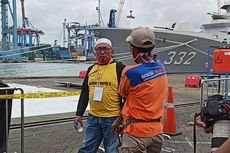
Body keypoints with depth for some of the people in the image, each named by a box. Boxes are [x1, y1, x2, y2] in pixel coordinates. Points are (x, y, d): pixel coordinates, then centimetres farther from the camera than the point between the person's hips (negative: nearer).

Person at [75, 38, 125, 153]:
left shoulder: (119, 68, -6)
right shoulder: (91, 69, 11)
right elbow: (84, 93, 16)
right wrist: (79, 114, 12)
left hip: (112, 119, -5)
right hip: (93, 118, 5)